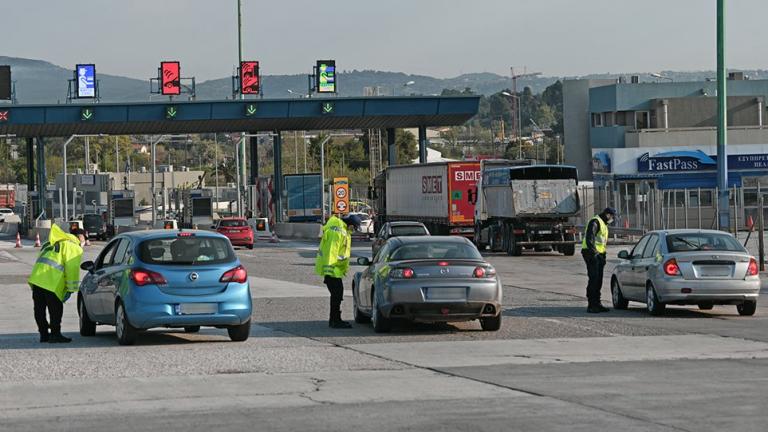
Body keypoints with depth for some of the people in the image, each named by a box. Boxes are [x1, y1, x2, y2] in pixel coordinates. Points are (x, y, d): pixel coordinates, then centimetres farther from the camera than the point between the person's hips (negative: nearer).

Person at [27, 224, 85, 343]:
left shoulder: (54, 242, 28)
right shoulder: (74, 247, 2)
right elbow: (72, 269, -7)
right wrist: (71, 289, -3)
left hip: (36, 277, 8)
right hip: (51, 281, -8)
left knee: (40, 309, 12)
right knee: (56, 309, -2)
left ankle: (44, 334, 19)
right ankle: (55, 334, -2)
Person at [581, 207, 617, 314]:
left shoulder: (603, 224, 21)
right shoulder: (595, 222, -12)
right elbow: (589, 239, -21)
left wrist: (603, 256, 22)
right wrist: (594, 253, -24)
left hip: (599, 254, 10)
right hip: (592, 254, -10)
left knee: (598, 280, 11)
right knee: (593, 280, -12)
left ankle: (597, 304, 17)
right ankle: (591, 305, -12)